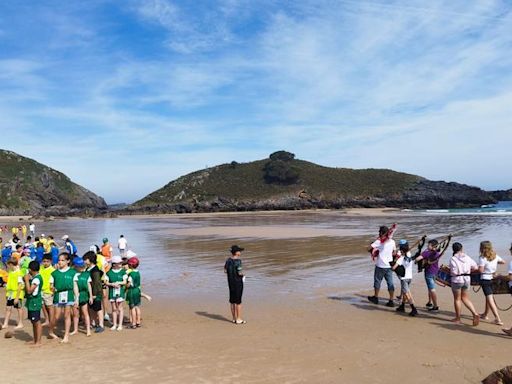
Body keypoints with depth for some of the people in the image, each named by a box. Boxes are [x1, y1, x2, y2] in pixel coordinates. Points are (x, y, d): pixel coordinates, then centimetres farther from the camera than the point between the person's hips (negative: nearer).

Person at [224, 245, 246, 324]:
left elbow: (225, 271, 8)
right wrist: (242, 273, -1)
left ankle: (234, 318, 21)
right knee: (238, 301, 0)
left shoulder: (228, 260, 3)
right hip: (238, 282, -7)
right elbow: (240, 273, -22)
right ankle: (239, 319, 5)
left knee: (232, 300, 13)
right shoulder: (238, 261, -18)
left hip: (230, 282, 7)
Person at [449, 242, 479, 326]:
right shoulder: (467, 258, 2)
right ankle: (475, 313, 7)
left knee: (457, 299, 9)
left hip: (457, 280, -5)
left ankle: (458, 318, 19)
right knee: (465, 297, 20)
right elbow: (475, 267, 4)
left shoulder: (453, 259, -15)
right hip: (467, 279, 5)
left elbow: (454, 272, -19)